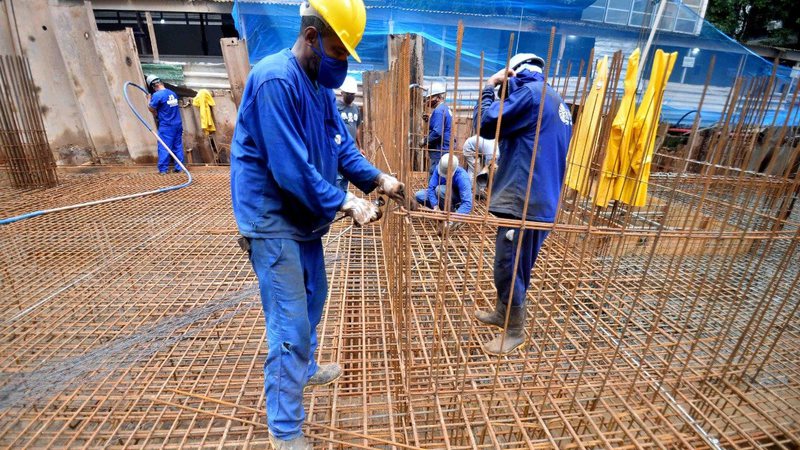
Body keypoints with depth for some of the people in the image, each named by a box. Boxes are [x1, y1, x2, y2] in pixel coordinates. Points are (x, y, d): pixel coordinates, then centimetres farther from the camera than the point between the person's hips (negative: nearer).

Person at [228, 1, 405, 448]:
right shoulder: (275, 80, -22)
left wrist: (377, 179, -2)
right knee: (291, 325, -4)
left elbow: (343, 146, 10)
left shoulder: (320, 85, 8)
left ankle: (304, 370, 48)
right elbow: (290, 169, -27)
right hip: (273, 222, -10)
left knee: (313, 299, 23)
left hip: (303, 218, 10)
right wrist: (346, 203, -21)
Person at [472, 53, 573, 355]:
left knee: (509, 266, 1)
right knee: (514, 263, 21)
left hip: (524, 200, -10)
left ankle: (515, 332, 17)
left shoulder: (530, 92, -10)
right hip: (542, 199, 10)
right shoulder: (556, 101, 20)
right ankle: (502, 313, 37)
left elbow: (487, 123, -10)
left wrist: (489, 86, 3)